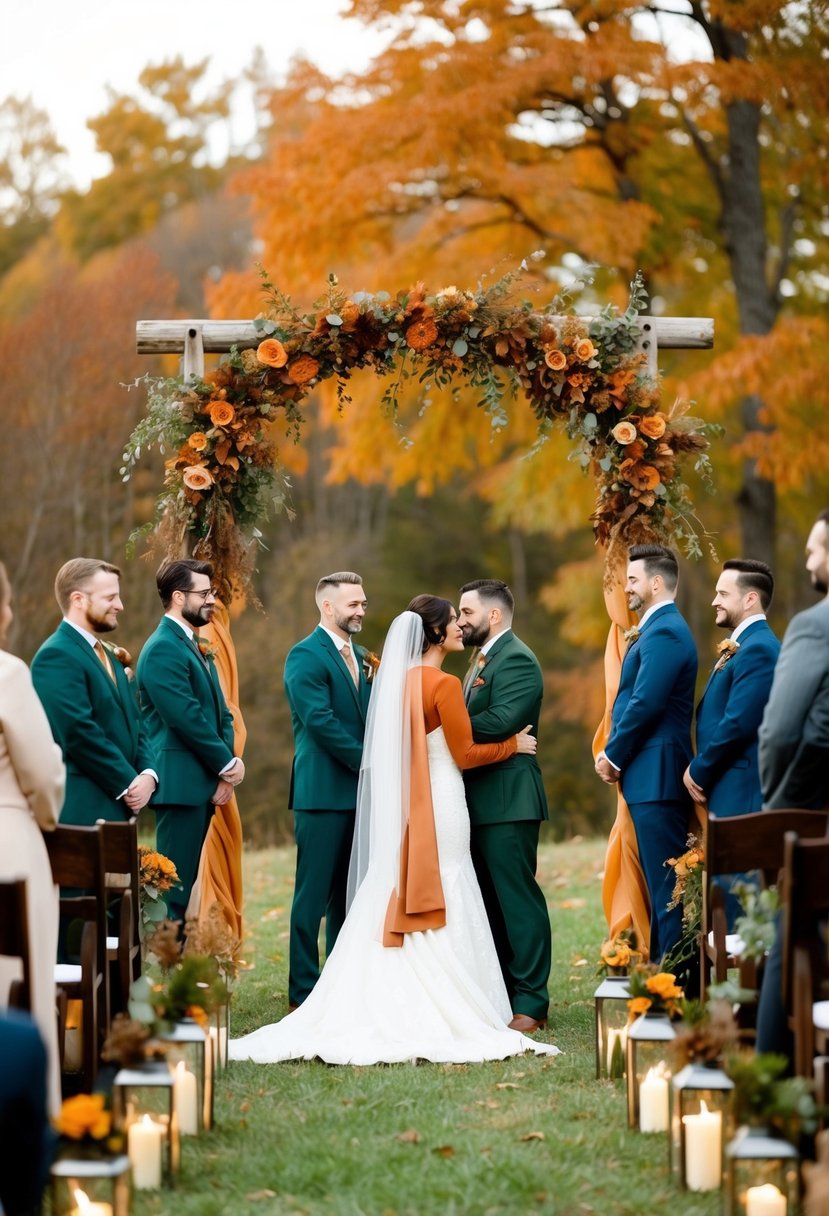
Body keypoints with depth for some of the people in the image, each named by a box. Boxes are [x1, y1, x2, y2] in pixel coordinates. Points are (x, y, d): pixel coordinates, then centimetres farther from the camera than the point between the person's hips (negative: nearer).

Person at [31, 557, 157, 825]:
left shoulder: (109, 655, 20)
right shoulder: (56, 656, -12)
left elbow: (132, 723, 19)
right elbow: (80, 733, -20)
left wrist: (148, 774, 0)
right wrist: (129, 783, -14)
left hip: (117, 808, 9)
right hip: (83, 811, -9)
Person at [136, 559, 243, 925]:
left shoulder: (195, 646, 18)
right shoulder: (163, 648, -12)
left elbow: (220, 713, 17)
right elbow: (187, 718, -18)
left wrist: (227, 770, 2)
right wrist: (228, 765, -8)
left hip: (204, 783, 9)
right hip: (180, 783, -9)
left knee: (186, 882, 9)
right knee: (175, 885, -8)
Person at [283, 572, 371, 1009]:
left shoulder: (361, 658, 17)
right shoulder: (306, 656, -9)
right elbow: (321, 722, -17)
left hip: (359, 793, 8)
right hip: (323, 792, -8)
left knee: (348, 896, 10)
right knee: (314, 895, -4)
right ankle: (303, 994, 0)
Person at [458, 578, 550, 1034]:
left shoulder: (516, 660, -12)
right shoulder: (485, 659, 20)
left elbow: (501, 721, -26)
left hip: (507, 801, -10)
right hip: (481, 803, 11)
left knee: (517, 898, -8)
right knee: (491, 901, 13)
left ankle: (531, 1004, -6)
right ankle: (500, 996, 20)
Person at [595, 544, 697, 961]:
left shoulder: (664, 633, -15)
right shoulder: (658, 629, 18)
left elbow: (645, 704, -20)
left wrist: (614, 755, -9)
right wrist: (615, 755, 8)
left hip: (657, 775, -11)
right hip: (652, 775, 11)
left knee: (665, 881, -8)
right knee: (661, 880, 13)